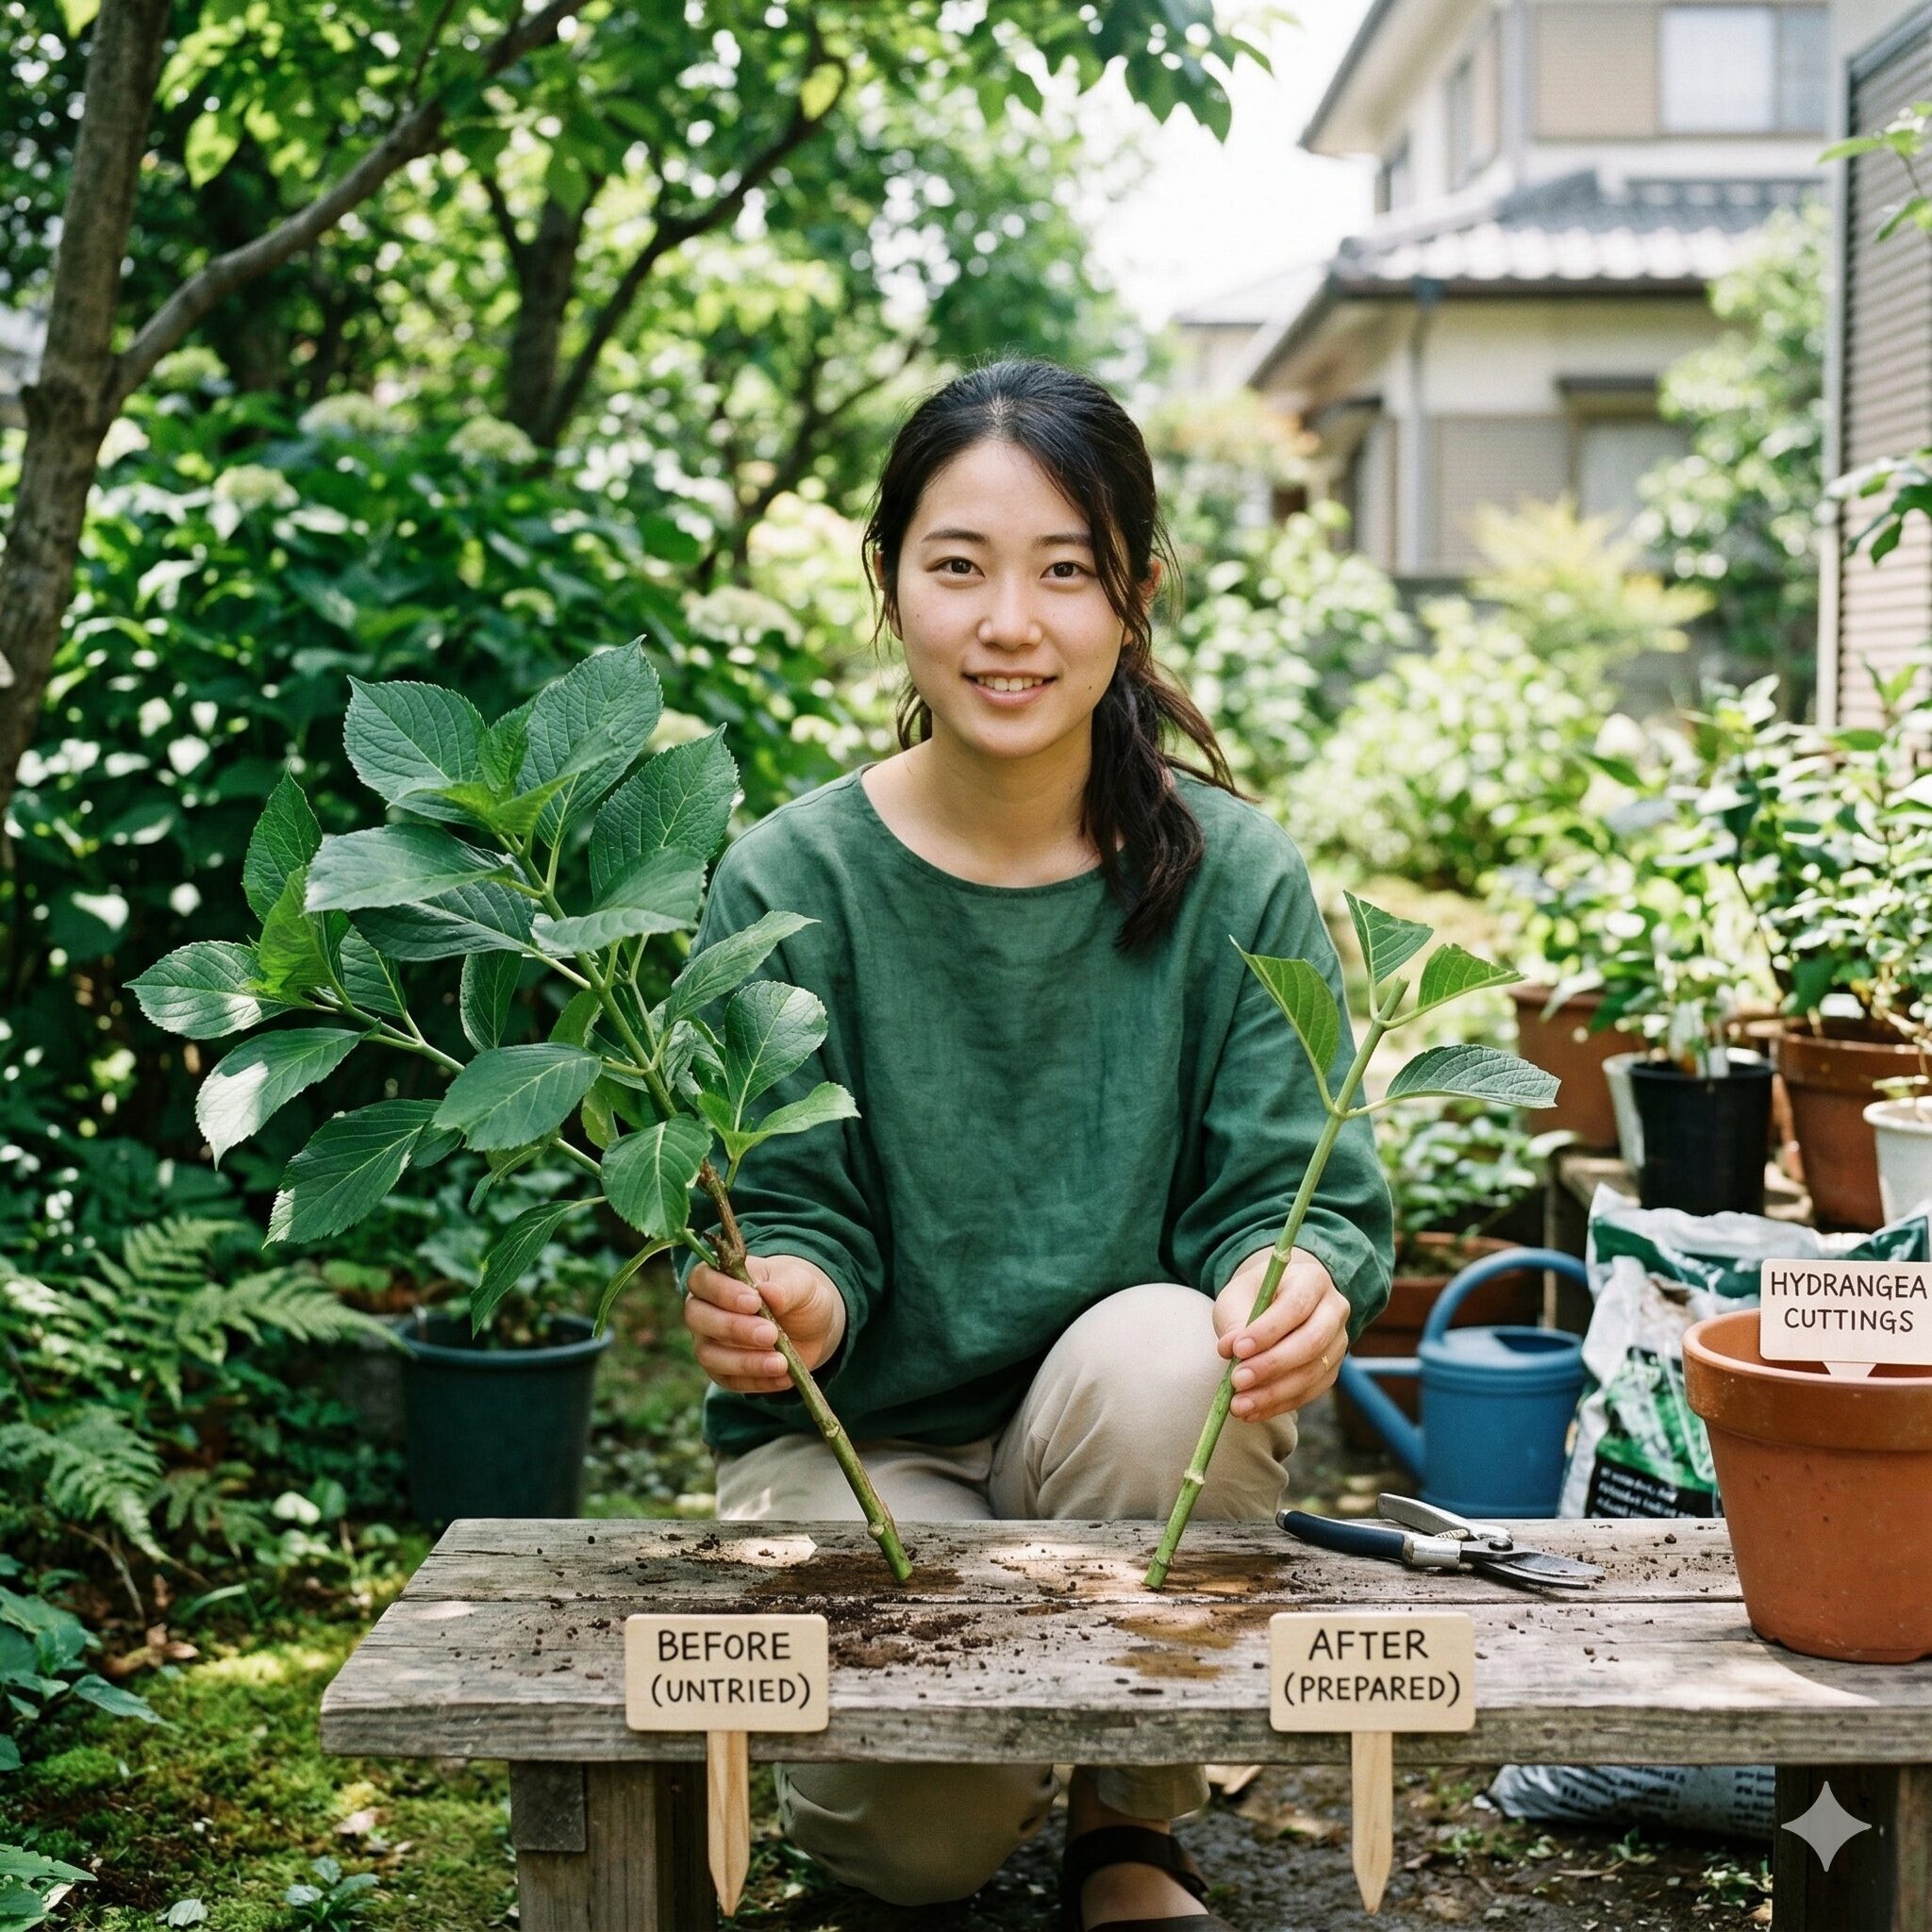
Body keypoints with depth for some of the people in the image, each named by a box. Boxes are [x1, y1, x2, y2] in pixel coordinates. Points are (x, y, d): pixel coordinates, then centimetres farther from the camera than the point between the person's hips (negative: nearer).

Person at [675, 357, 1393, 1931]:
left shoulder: (1235, 876, -7)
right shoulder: (792, 881, -9)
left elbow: (1308, 1190, -10)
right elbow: (791, 1212, -8)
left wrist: (1306, 1285, -35)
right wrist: (781, 1297, -33)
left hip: (1137, 1445, 1)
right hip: (857, 1441, -1)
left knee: (1163, 1350, -34)